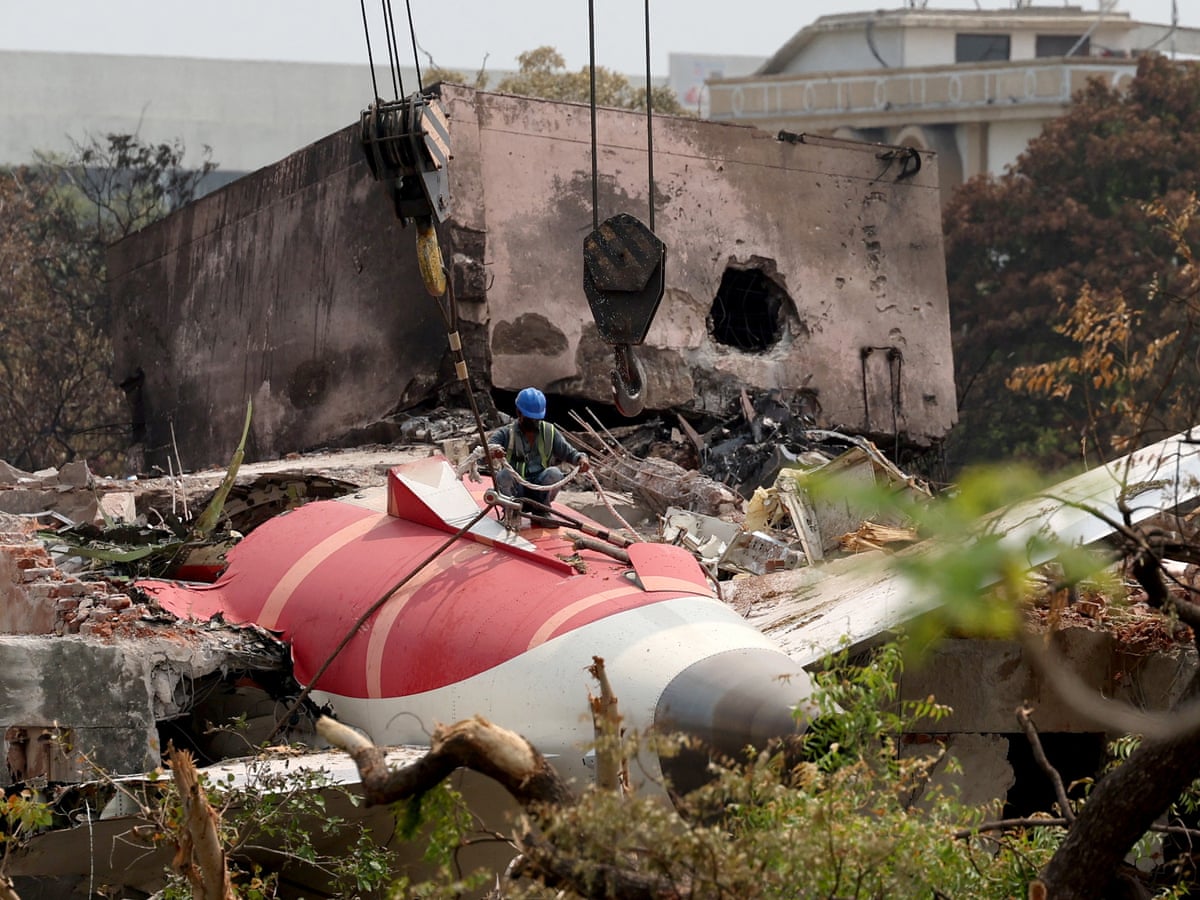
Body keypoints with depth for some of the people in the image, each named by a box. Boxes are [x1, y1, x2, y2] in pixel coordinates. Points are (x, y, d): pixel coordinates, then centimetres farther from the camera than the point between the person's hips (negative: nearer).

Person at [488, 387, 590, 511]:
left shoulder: (549, 432, 8)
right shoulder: (505, 433, 0)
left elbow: (569, 452, 6)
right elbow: (487, 448, -18)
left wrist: (581, 458, -19)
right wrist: (493, 450, -44)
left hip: (539, 491, 2)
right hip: (514, 489, -2)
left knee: (554, 473, -28)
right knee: (506, 474, -34)